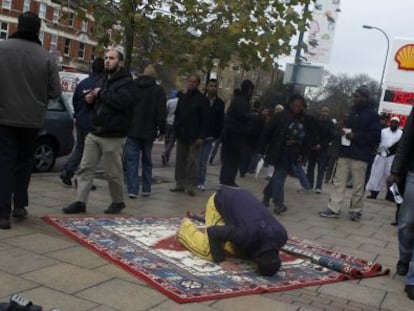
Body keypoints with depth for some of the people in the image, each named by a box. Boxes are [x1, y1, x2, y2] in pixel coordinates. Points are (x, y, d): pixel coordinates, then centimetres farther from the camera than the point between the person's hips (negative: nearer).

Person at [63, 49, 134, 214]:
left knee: (114, 172, 2)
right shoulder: (105, 80, 20)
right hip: (94, 133, 8)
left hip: (113, 137, -7)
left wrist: (101, 94, -13)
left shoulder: (126, 82, -6)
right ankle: (80, 202, 3)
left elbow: (122, 101, -25)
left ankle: (118, 202, 20)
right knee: (85, 168, 1)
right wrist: (91, 99, 10)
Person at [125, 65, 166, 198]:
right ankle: (146, 189, 15)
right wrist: (162, 129, 1)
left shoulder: (131, 86, 4)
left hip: (132, 130, 0)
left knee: (132, 160, 0)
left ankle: (133, 190, -6)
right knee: (147, 160, 13)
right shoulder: (158, 90, -3)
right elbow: (161, 112, -6)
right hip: (148, 131, 0)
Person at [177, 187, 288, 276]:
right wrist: (221, 261, -24)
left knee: (239, 251, 3)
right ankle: (186, 227, 17)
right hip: (219, 202, -5)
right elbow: (212, 232, -27)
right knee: (210, 253, -10)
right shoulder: (247, 235, -42)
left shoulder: (281, 235, -24)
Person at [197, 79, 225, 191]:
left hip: (209, 136, 1)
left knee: (203, 161, 5)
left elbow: (221, 121, 6)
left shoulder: (220, 103, 6)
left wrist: (217, 135, -2)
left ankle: (201, 182, 10)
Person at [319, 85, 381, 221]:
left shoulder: (372, 114, -3)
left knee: (358, 185, 0)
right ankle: (334, 208, 3)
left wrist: (355, 135, -15)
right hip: (345, 153, 6)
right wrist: (343, 131, 6)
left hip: (360, 156, -6)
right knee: (338, 181, 1)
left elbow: (375, 135, -10)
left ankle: (356, 211, 12)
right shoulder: (352, 111, 17)